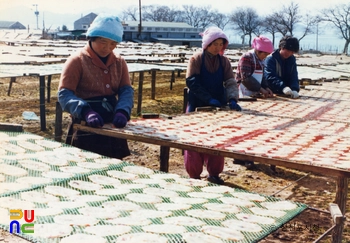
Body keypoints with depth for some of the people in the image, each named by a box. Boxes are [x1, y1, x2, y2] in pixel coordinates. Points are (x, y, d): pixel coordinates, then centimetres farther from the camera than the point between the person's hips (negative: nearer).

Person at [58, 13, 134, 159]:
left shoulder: (119, 62, 8)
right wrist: (86, 112, -34)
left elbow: (126, 90, 0)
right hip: (85, 129, -5)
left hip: (113, 127, 5)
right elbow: (64, 94, -16)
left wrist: (122, 112, -23)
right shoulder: (77, 61, -8)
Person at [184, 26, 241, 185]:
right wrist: (210, 99, -25)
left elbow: (231, 82, -1)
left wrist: (232, 99, -21)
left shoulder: (224, 61, 5)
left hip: (217, 107, 4)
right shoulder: (196, 59, -6)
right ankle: (194, 175, 12)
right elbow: (192, 82, -15)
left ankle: (214, 174, 21)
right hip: (198, 107, -4)